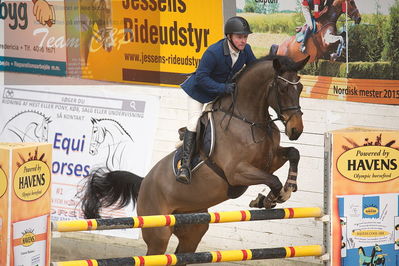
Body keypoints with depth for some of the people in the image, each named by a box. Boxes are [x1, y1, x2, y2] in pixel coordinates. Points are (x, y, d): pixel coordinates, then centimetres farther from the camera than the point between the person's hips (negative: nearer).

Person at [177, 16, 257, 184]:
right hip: (199, 90, -6)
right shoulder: (213, 52, -34)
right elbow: (201, 77, -31)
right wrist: (222, 88, -38)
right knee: (194, 123, -16)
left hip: (223, 90, 6)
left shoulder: (246, 50, -16)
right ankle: (185, 165, -19)